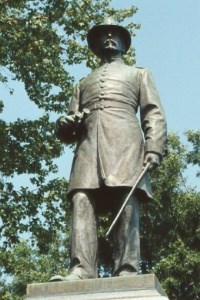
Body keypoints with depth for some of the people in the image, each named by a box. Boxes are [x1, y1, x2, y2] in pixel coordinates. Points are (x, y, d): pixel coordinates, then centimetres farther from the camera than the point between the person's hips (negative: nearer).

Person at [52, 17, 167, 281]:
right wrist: (64, 124, -1)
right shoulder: (84, 83, 35)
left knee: (127, 205, -18)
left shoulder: (139, 74, 28)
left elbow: (154, 115, 13)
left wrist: (154, 149, -7)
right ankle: (81, 270, -30)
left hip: (125, 143, -2)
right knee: (82, 201, -19)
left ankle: (127, 272, -26)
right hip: (88, 146, 2)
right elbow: (69, 126, 25)